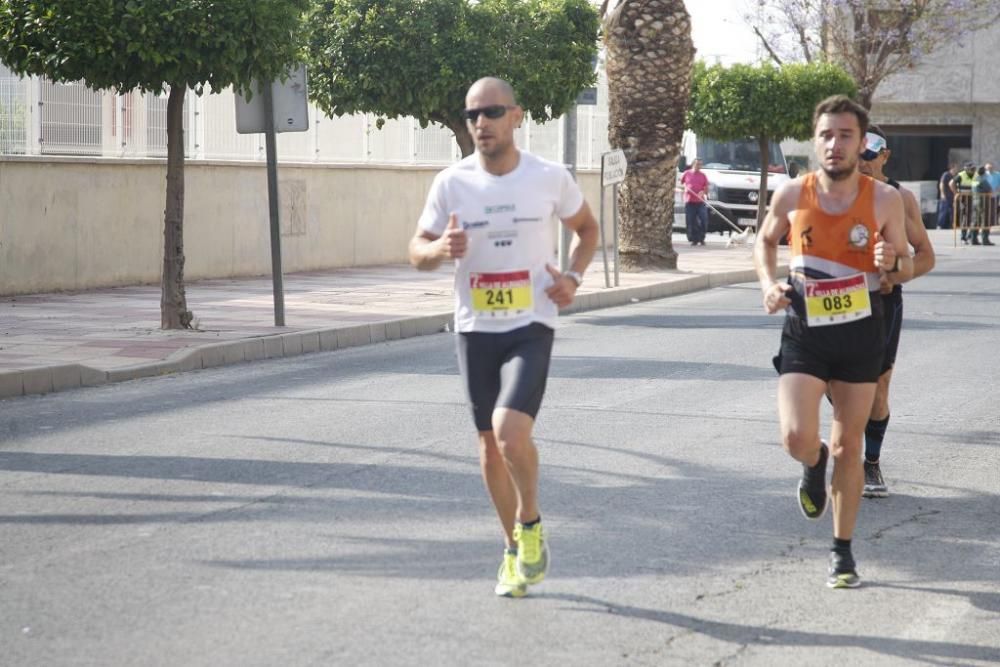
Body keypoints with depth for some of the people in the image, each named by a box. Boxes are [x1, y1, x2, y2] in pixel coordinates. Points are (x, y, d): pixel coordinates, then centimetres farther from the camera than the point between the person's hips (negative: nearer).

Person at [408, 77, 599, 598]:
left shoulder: (550, 178, -4)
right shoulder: (452, 183, -2)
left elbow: (587, 229, 13)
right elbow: (417, 251, 5)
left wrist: (573, 277, -3)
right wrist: (441, 248, -18)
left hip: (531, 326, -3)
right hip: (475, 329, 3)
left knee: (511, 430, -22)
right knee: (490, 444, 9)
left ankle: (530, 524, 5)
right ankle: (516, 548, 28)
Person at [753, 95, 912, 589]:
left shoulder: (884, 200, -7)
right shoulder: (792, 195, -7)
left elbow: (906, 265, 4)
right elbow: (765, 241, 13)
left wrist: (893, 262, -19)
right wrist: (769, 284, -5)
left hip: (860, 337, 0)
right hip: (804, 335, 0)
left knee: (848, 448, 8)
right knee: (797, 440, -16)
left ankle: (843, 552, 23)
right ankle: (814, 463, 24)